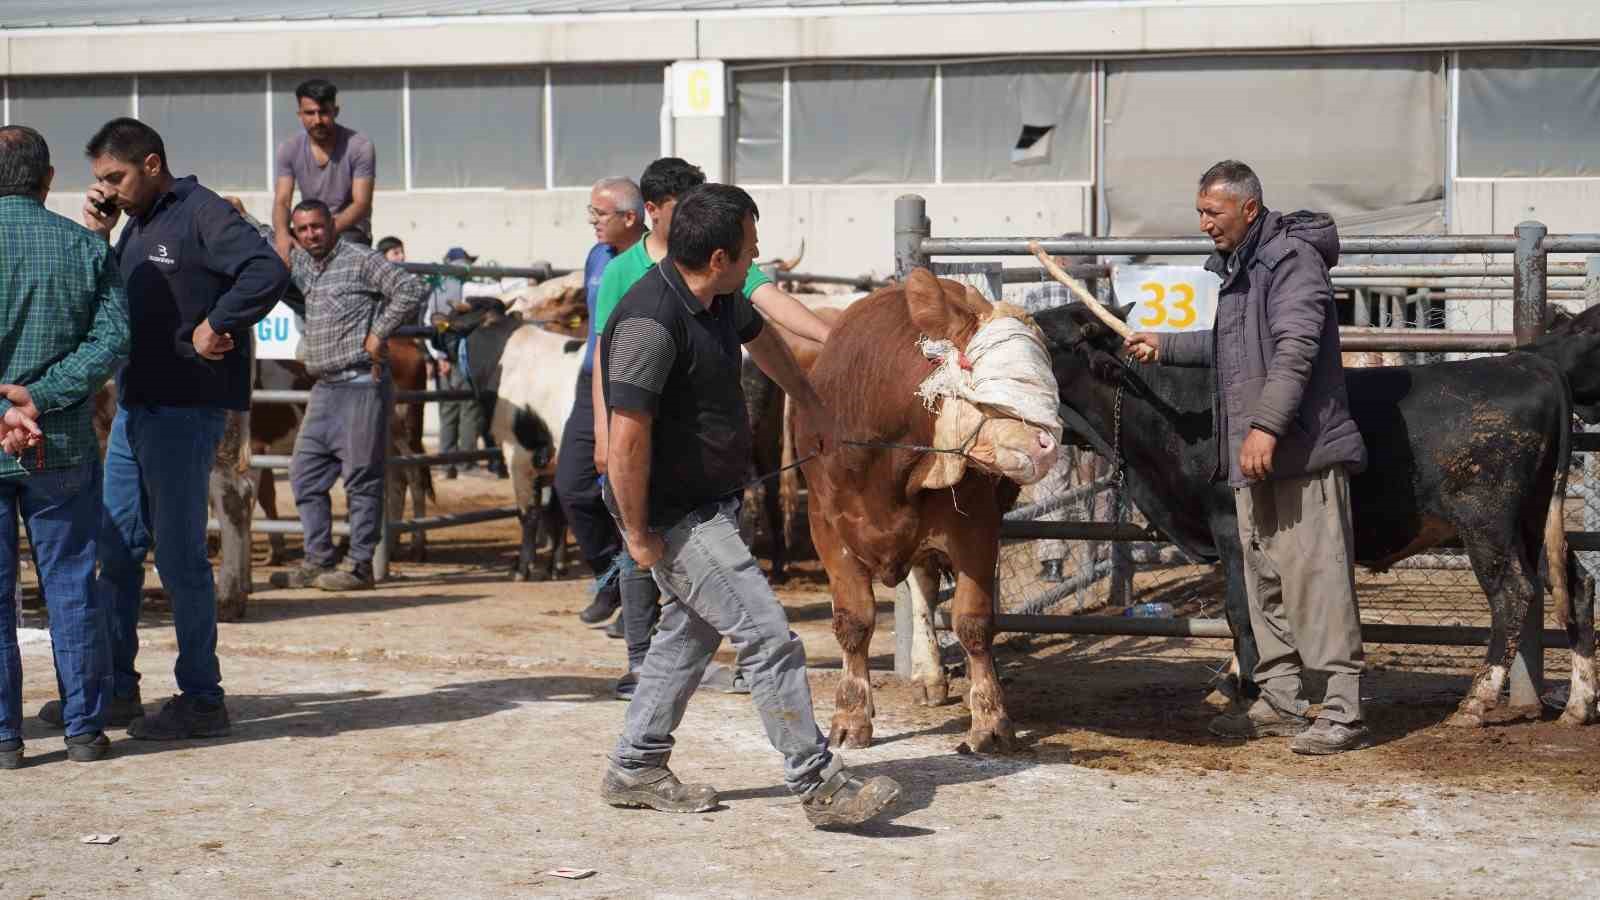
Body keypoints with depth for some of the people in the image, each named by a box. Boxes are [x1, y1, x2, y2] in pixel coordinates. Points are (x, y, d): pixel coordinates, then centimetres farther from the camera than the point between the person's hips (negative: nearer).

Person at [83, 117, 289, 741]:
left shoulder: (202, 214, -11)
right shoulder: (137, 225, 17)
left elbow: (268, 272, -25)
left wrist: (213, 327, -19)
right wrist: (93, 237, 9)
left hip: (186, 410, -10)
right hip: (136, 406, 10)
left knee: (180, 555, -5)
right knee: (116, 551, 13)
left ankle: (201, 700, 4)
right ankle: (115, 688, 22)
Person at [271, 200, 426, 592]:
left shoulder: (361, 260, -6)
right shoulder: (300, 263, 16)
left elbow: (411, 289, -15)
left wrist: (379, 333, -14)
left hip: (361, 383, -8)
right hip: (324, 387, 8)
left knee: (361, 478, -5)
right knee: (305, 474, 8)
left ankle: (361, 567, -1)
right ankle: (317, 561, 15)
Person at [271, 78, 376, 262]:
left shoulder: (360, 147, -11)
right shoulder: (288, 150, -1)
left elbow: (361, 204, -16)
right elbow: (282, 201, -9)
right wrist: (282, 234, -33)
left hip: (350, 230, -3)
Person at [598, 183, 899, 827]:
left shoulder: (720, 298, 3)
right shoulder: (651, 324, -28)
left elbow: (761, 339, 26)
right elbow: (627, 439, -28)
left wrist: (811, 405, 39)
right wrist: (638, 535, -22)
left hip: (713, 501, 10)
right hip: (674, 517, -10)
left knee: (694, 629, 19)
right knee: (767, 634, -10)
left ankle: (635, 770, 30)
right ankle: (819, 786, -5)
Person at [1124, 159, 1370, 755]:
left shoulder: (1293, 258, -12)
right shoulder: (1233, 265, 18)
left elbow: (1295, 348, -23)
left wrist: (1267, 425, -30)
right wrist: (1164, 347, 30)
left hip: (1304, 447, -10)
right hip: (1250, 454, 10)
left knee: (1314, 576, -11)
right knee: (1264, 580, 14)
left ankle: (1342, 712, -8)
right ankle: (1279, 703, 23)